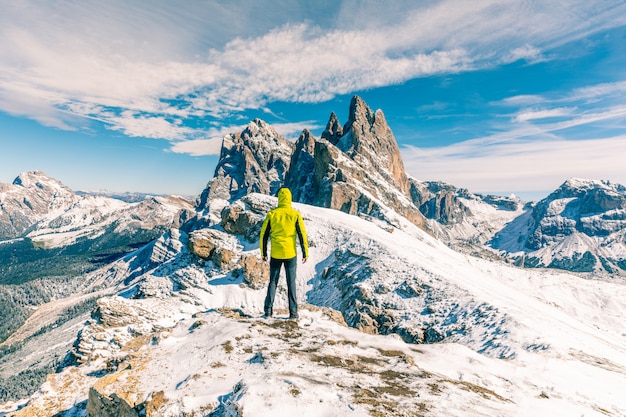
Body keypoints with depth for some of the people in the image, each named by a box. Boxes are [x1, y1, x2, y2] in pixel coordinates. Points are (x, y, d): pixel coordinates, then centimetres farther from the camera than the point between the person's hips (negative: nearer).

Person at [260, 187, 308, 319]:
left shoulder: (271, 214, -1)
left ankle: (268, 310, 8)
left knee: (273, 282, 13)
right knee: (291, 283, 7)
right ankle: (293, 312, 9)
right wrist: (305, 252, 2)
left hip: (275, 255, 1)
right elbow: (302, 234, -5)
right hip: (291, 254, -1)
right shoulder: (295, 214, -4)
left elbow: (264, 235, 2)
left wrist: (263, 253, 12)